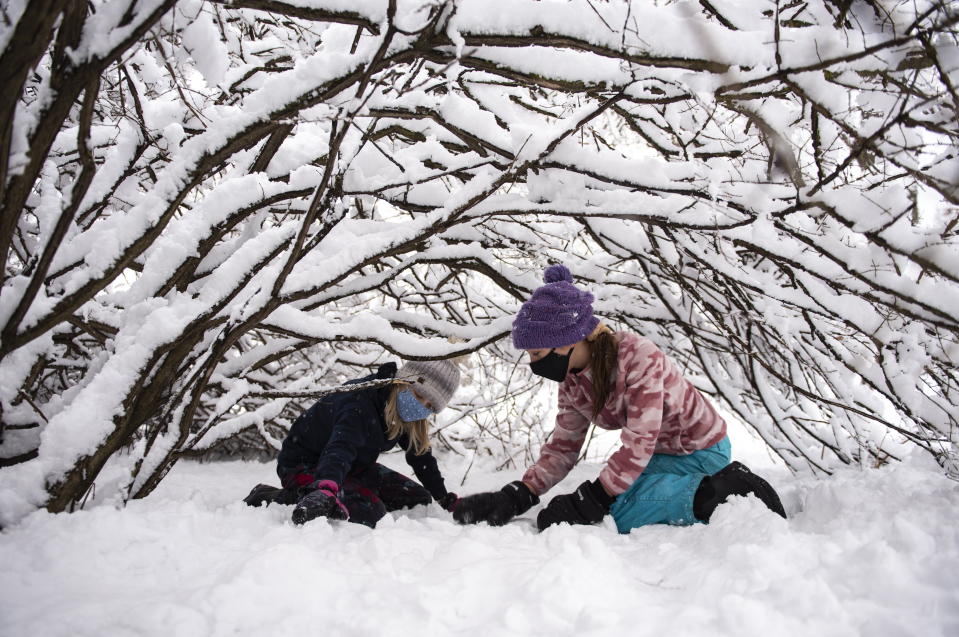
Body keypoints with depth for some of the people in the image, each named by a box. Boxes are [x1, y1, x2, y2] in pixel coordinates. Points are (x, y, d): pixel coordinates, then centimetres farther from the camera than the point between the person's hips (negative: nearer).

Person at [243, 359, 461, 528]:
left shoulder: (403, 413, -6)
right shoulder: (359, 404, -32)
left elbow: (422, 456, 8)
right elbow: (340, 449, -50)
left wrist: (444, 498, 9)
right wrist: (325, 491, -68)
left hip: (353, 467, 9)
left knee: (419, 499, 4)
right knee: (369, 513, -31)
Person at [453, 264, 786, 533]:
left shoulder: (639, 357, -31)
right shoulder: (572, 383, -7)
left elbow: (638, 446, -34)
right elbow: (561, 449, -3)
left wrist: (589, 501, -36)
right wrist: (514, 497, -16)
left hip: (701, 453, -8)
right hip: (660, 455, 8)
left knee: (617, 516, -19)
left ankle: (718, 490, -12)